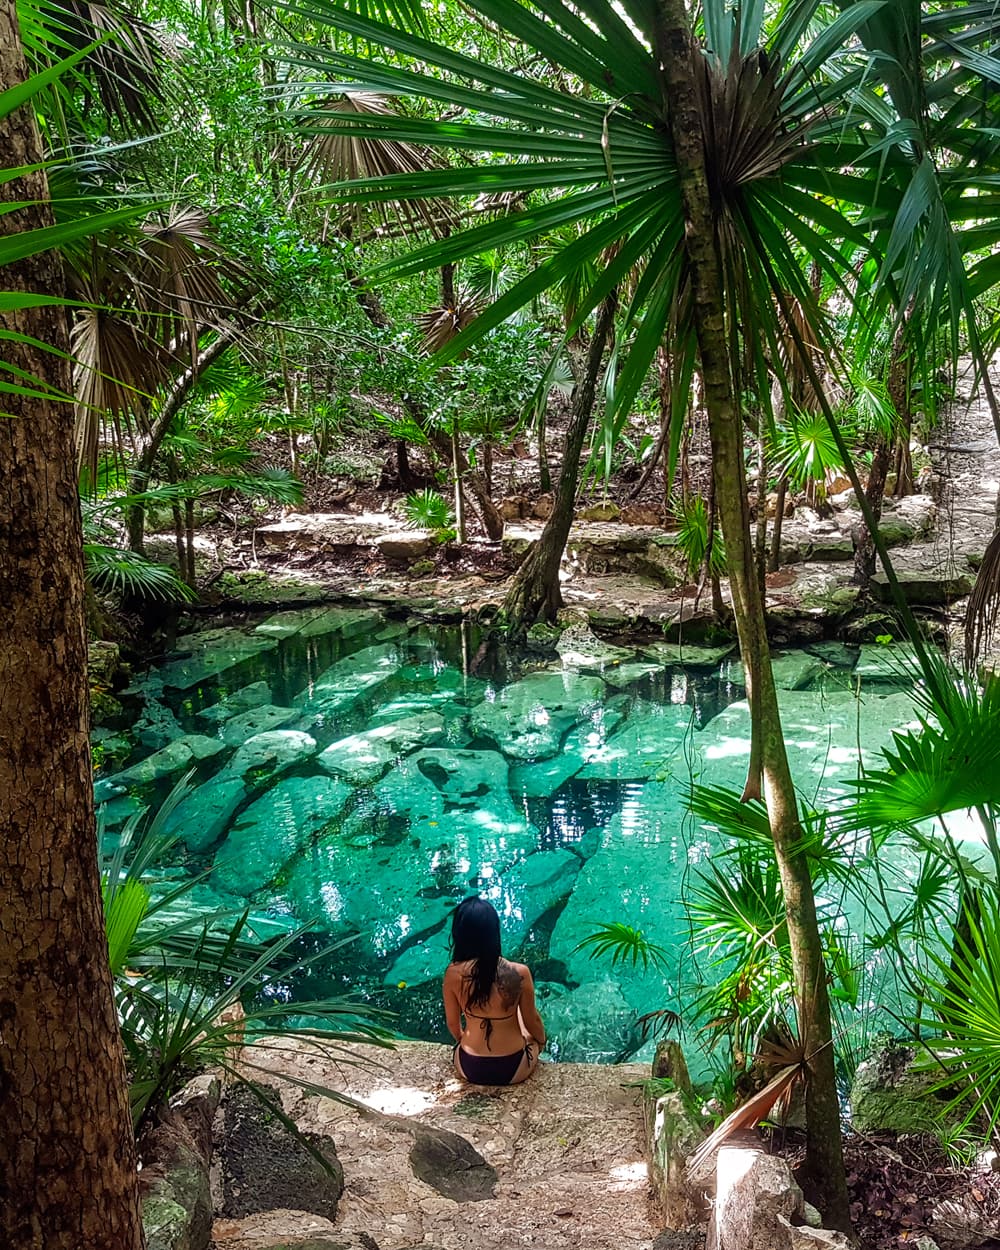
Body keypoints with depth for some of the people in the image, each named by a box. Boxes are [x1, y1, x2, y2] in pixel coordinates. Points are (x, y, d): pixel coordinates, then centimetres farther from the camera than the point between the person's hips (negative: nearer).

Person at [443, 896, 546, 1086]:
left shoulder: (453, 974, -18)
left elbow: (453, 1024, -2)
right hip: (513, 1070, -1)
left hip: (469, 1069, 1)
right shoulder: (519, 973, -23)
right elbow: (532, 1022, -6)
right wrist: (541, 1041, 17)